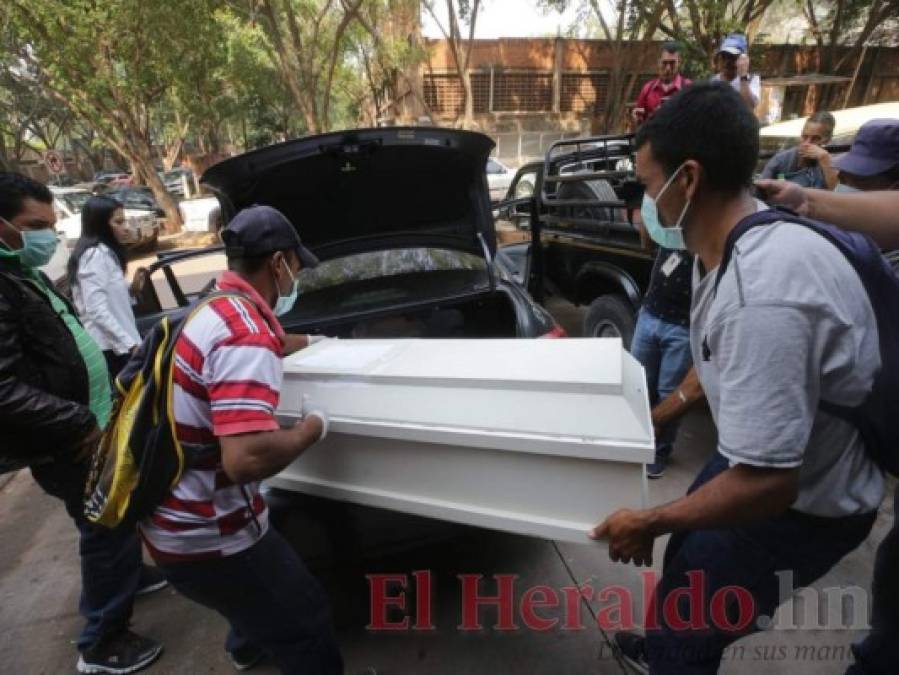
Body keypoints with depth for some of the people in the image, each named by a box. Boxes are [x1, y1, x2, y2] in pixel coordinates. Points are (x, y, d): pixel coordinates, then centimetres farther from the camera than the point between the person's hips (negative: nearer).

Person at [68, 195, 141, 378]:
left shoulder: (105, 252, 16)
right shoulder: (96, 254, -12)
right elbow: (97, 309, -20)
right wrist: (129, 343, -22)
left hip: (113, 344, 9)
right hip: (108, 346, -9)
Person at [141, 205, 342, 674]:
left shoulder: (210, 308, 4)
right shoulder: (245, 332, -28)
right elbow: (247, 457, -37)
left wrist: (308, 343, 40)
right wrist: (311, 430, -19)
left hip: (173, 516, 10)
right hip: (204, 535, -10)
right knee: (306, 632, 4)